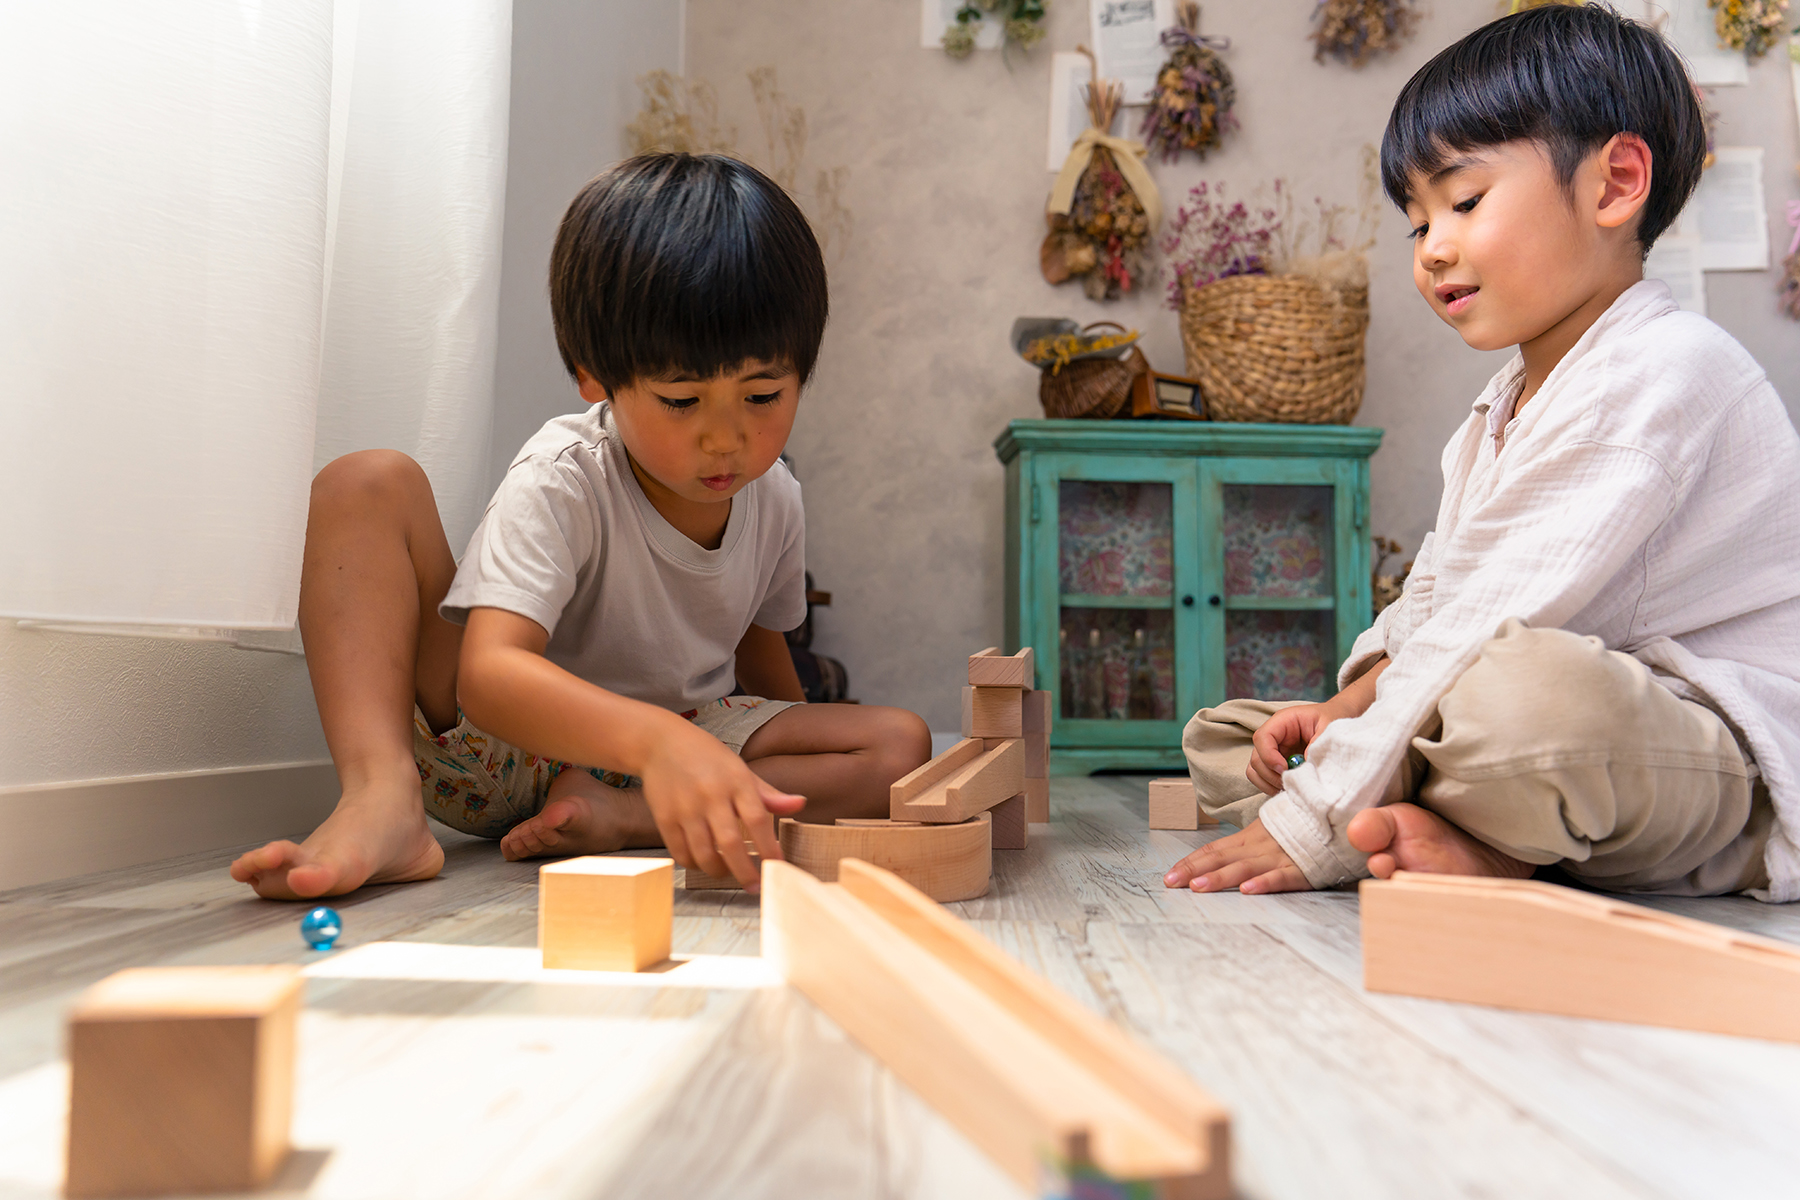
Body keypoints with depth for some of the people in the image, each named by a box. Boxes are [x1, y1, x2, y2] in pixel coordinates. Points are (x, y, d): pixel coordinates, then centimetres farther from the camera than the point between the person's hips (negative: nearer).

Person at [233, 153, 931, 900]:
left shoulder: (774, 498, -5)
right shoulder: (562, 481, -23)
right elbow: (489, 674, -38)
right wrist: (657, 739, -55)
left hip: (688, 738, 4)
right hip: (505, 747, -4)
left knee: (901, 745, -18)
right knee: (369, 485, -21)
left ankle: (614, 818, -26)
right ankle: (382, 796, -35)